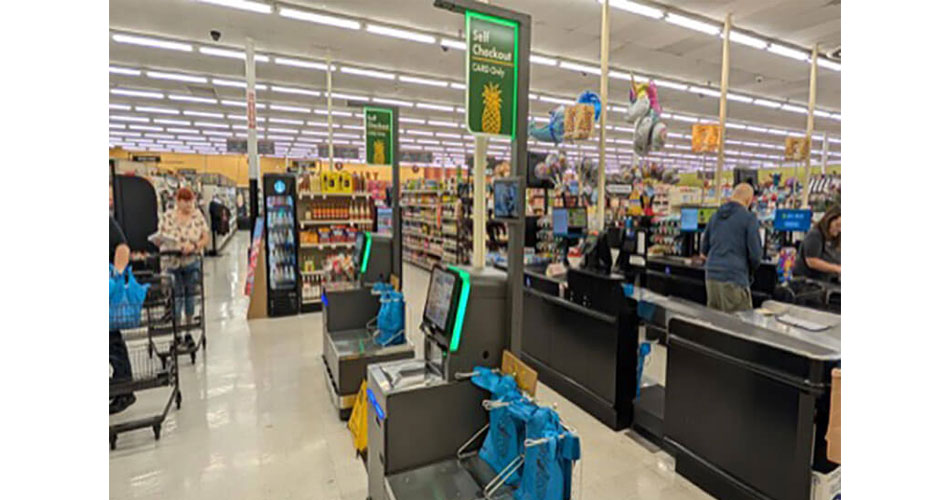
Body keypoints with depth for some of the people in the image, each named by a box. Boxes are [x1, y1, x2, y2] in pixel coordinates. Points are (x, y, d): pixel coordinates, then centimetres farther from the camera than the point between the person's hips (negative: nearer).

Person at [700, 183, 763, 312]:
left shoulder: (715, 215, 12)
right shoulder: (749, 218, -5)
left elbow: (704, 251, 16)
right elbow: (755, 255, -7)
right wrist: (749, 271, 11)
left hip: (711, 277, 6)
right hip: (735, 279, -6)